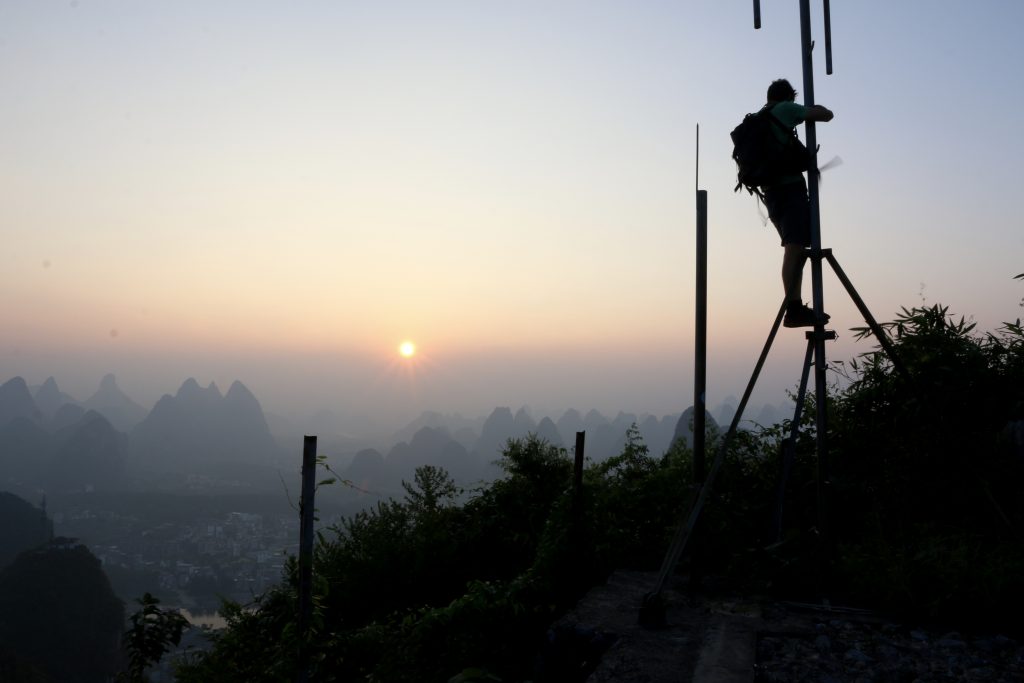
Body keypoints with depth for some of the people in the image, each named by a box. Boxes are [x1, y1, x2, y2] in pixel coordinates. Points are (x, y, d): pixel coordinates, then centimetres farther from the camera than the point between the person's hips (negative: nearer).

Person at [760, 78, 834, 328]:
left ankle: (796, 307, 5)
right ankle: (793, 308, -24)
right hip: (790, 186, -8)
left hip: (771, 192, 8)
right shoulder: (786, 109, 2)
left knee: (795, 249, 9)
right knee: (795, 248, -16)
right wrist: (817, 108, 18)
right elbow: (826, 115, -2)